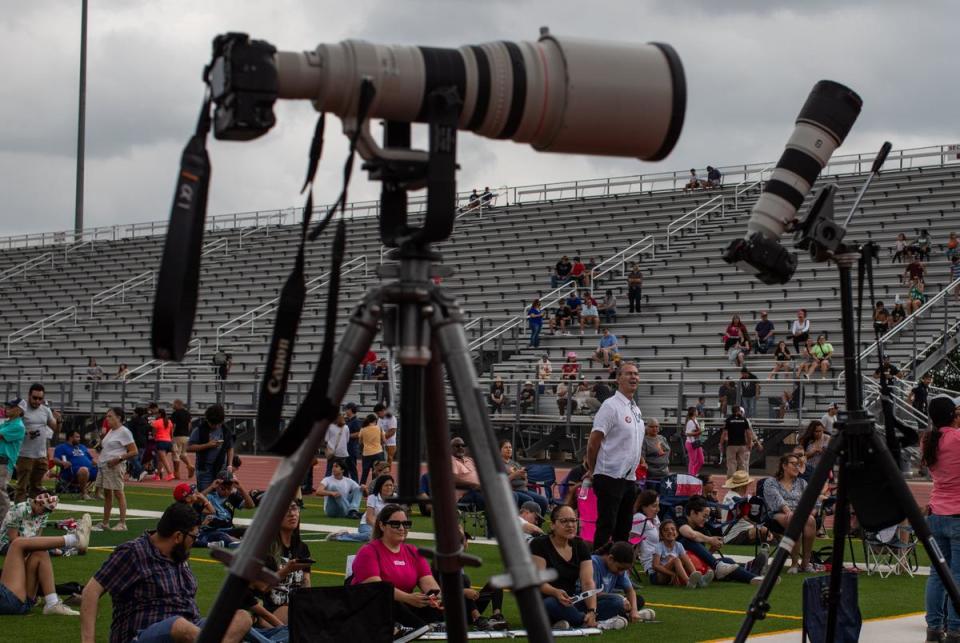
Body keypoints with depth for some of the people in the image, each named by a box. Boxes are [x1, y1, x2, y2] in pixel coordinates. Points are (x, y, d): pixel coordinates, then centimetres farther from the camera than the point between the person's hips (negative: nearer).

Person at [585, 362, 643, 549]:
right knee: (606, 526, -7)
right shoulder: (611, 406, -12)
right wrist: (592, 469, -3)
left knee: (624, 529, 13)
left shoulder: (636, 410, 15)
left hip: (629, 478, 8)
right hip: (610, 477, -8)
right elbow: (593, 442, -12)